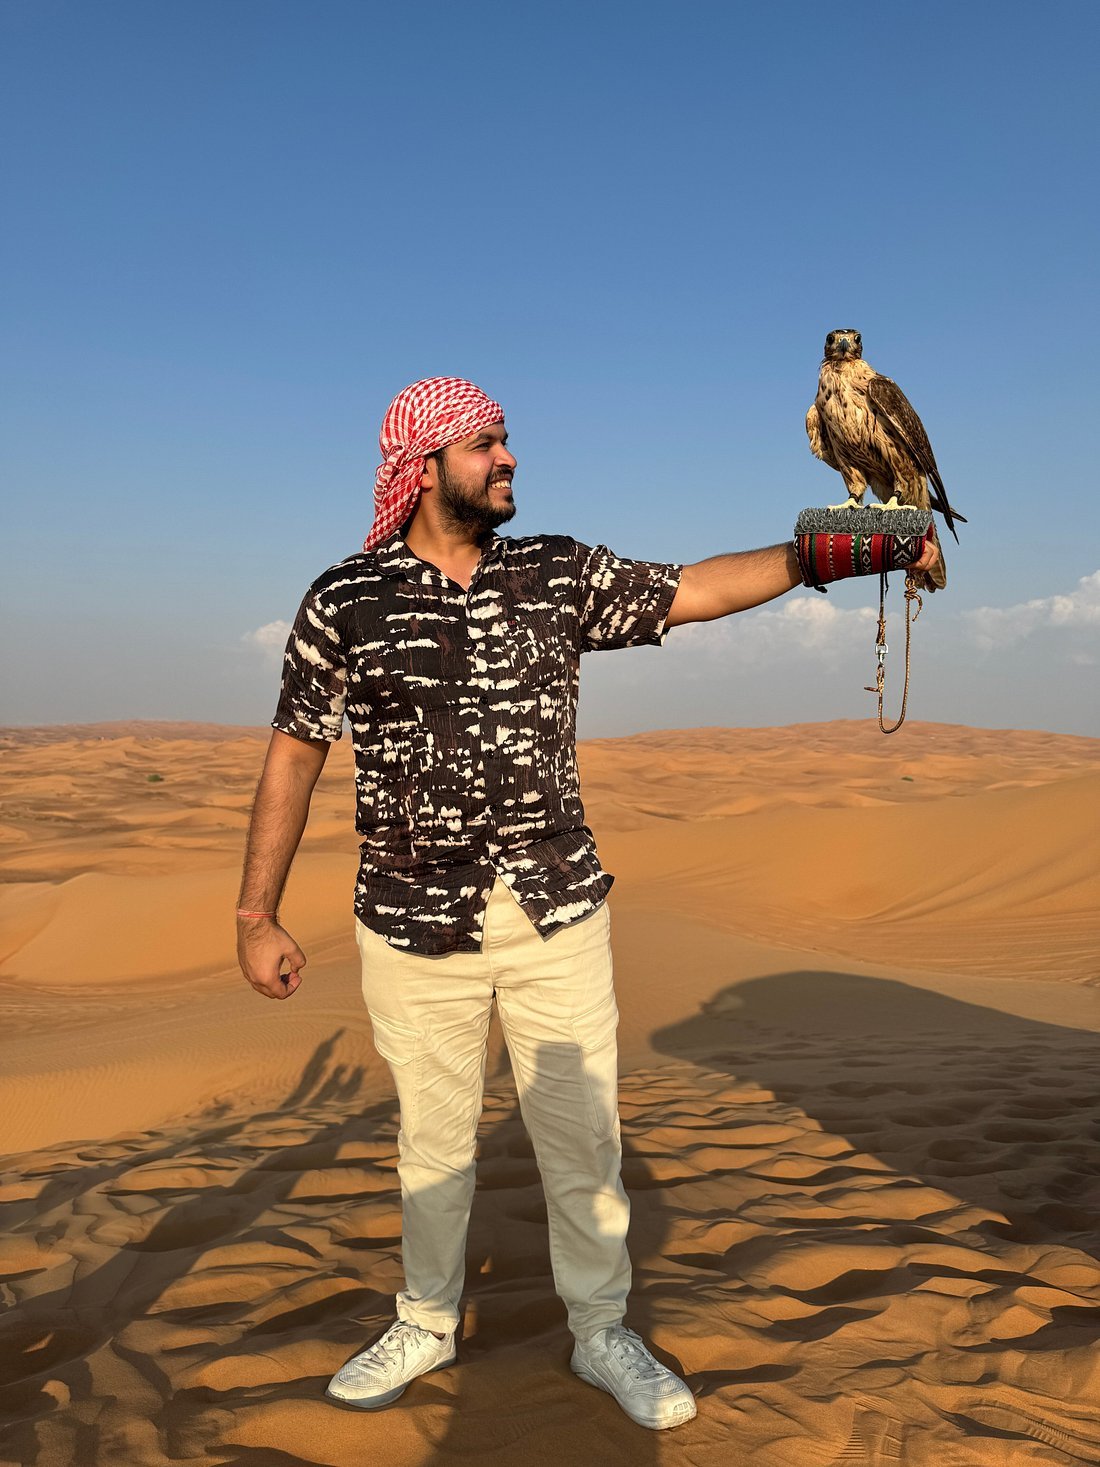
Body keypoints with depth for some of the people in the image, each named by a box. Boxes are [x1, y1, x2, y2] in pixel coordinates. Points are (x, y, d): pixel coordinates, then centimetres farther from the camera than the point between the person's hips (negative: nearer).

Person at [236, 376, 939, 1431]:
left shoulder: (561, 574, 3)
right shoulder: (344, 601, -3)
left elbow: (698, 590, 3)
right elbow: (294, 754, -1)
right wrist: (257, 917, -1)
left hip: (559, 913, 2)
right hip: (415, 925, -1)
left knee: (582, 1133, 10)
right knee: (432, 1139, 14)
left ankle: (601, 1333, 31)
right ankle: (427, 1325, 38)